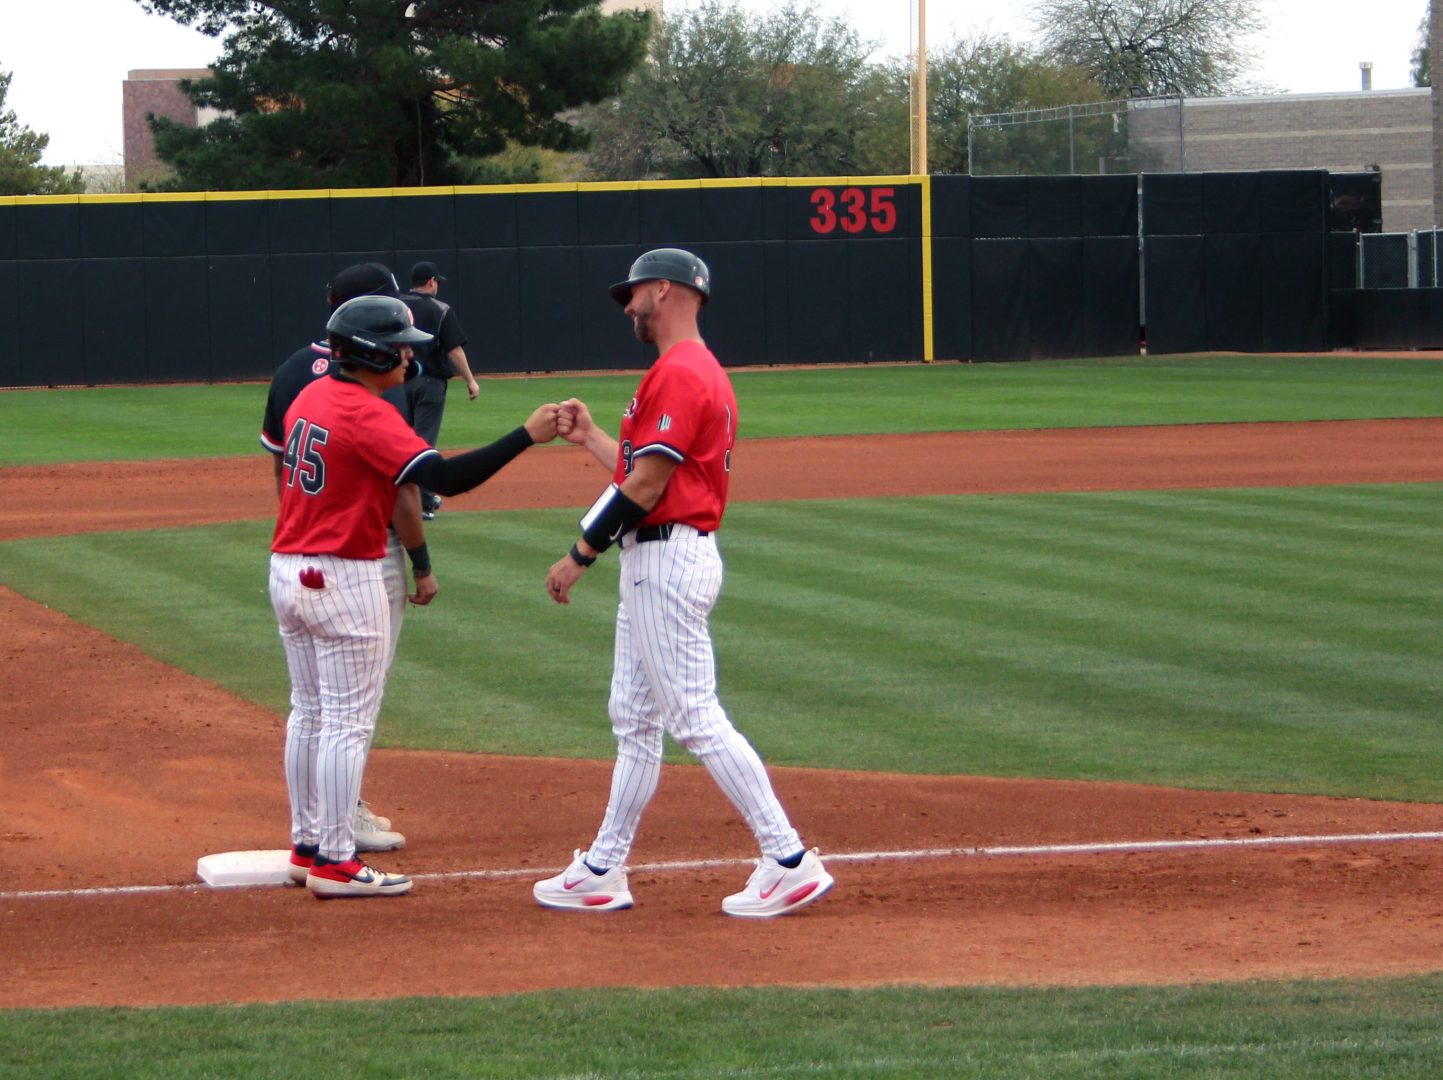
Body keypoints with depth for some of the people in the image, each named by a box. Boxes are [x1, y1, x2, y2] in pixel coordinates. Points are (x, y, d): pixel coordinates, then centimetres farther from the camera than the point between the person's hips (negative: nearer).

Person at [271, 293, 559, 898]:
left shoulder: (310, 398, 7)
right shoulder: (367, 416, -19)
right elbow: (445, 478, -28)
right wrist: (527, 436, -28)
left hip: (287, 572, 9)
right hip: (344, 580, -9)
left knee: (309, 713, 17)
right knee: (349, 723, -3)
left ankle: (307, 846, 24)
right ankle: (335, 864, -2)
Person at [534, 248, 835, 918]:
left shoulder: (678, 374, -16)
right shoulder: (700, 373, 18)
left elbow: (645, 486, -20)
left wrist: (581, 554, -15)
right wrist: (588, 436, 26)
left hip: (667, 561, -11)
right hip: (657, 564, 11)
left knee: (696, 718, -11)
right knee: (633, 719, 14)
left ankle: (789, 861, -11)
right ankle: (602, 873, 19)